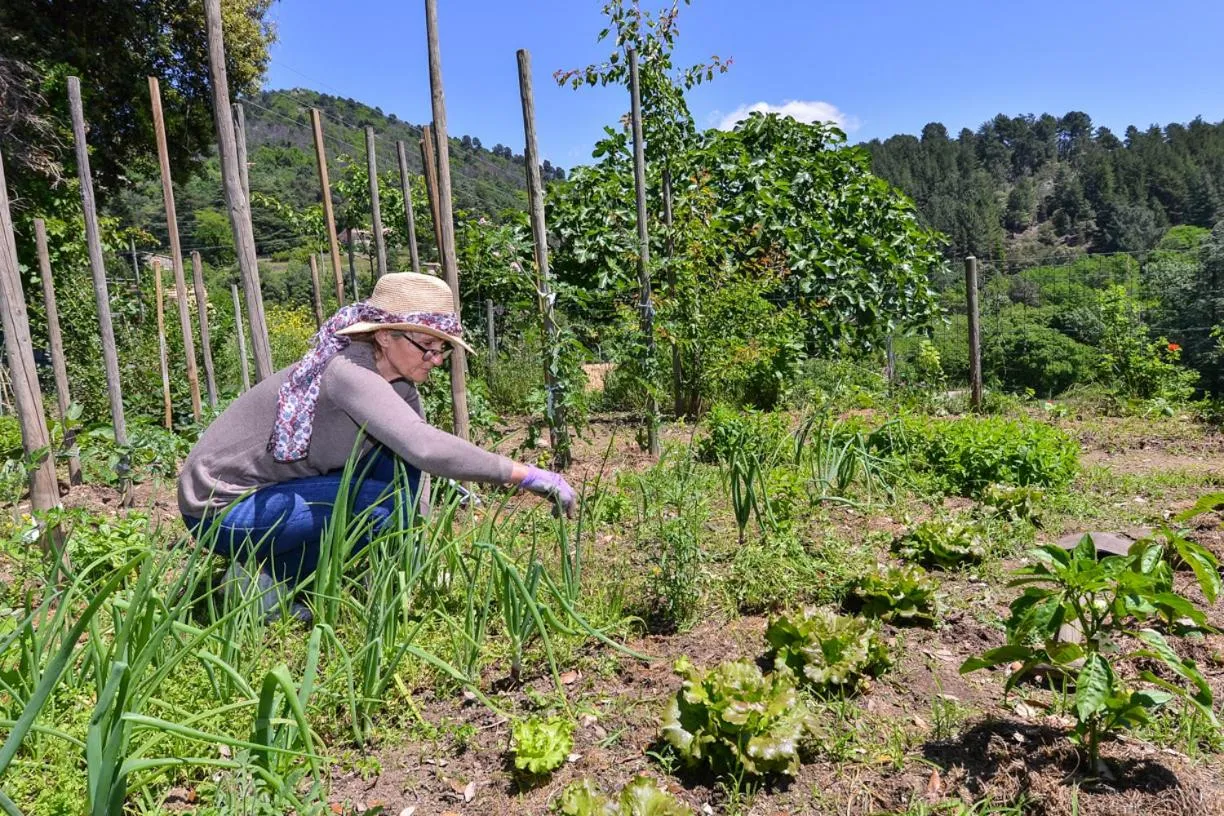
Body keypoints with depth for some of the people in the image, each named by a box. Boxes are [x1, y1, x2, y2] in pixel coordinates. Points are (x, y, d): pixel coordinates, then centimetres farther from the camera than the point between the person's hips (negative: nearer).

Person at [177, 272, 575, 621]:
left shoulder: (398, 382, -3)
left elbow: (414, 448, 0)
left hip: (280, 489, 8)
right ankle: (265, 579, -4)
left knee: (396, 453, -6)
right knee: (385, 502, -23)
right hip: (221, 511, -8)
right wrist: (524, 474, -38)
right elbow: (427, 449, -42)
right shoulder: (348, 374, -29)